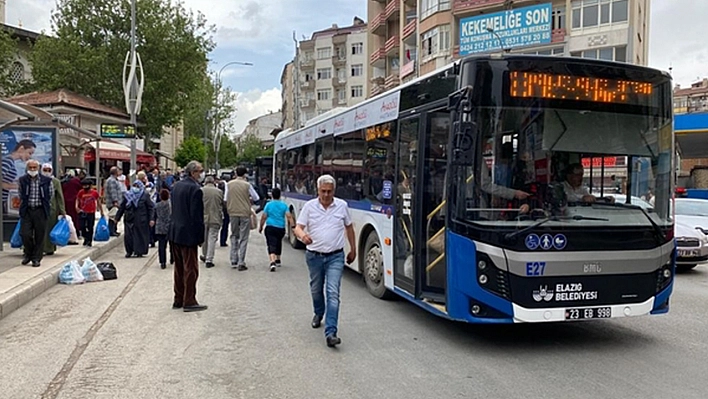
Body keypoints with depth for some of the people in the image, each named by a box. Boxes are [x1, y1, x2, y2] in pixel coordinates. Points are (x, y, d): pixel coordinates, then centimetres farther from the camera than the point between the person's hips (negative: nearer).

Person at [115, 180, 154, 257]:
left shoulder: (145, 196, -1)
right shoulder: (128, 195, 8)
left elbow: (151, 207, -4)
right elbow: (122, 207, 14)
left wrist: (151, 219, -12)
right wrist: (117, 218, 14)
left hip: (141, 220, -3)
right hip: (129, 219, 3)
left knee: (140, 236, 0)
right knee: (128, 236, 0)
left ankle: (139, 252, 11)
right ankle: (129, 251, 14)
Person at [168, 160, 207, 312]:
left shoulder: (176, 186, 9)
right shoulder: (195, 189, -17)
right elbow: (197, 216, -18)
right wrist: (200, 237, -11)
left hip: (174, 233, 8)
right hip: (188, 234, -8)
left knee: (179, 268, 16)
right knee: (190, 269, 1)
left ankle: (178, 300, 24)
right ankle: (189, 302, 6)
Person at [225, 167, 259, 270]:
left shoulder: (229, 184, 1)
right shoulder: (247, 185, -7)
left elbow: (225, 200, 5)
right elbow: (256, 198, 0)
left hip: (233, 213, 3)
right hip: (245, 213, -3)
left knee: (234, 236, 17)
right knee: (243, 238, 2)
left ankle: (233, 261, 16)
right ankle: (241, 263, -1)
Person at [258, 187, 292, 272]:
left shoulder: (268, 204, -1)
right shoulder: (284, 205, 2)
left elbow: (263, 217, 0)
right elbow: (289, 216, -6)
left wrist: (261, 227, 12)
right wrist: (293, 226, -4)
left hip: (270, 227, -3)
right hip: (281, 228, 3)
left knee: (272, 245, -8)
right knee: (278, 243, 24)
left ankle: (272, 262, -29)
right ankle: (278, 261, 37)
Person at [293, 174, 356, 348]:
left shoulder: (342, 205, -1)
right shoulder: (309, 206, -3)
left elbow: (349, 227, 12)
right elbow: (298, 228, -6)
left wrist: (353, 249, 17)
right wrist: (302, 235, -30)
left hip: (335, 257, -1)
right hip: (314, 256, 2)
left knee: (333, 293, -13)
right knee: (316, 290, 20)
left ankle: (330, 333, -14)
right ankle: (319, 314, 50)